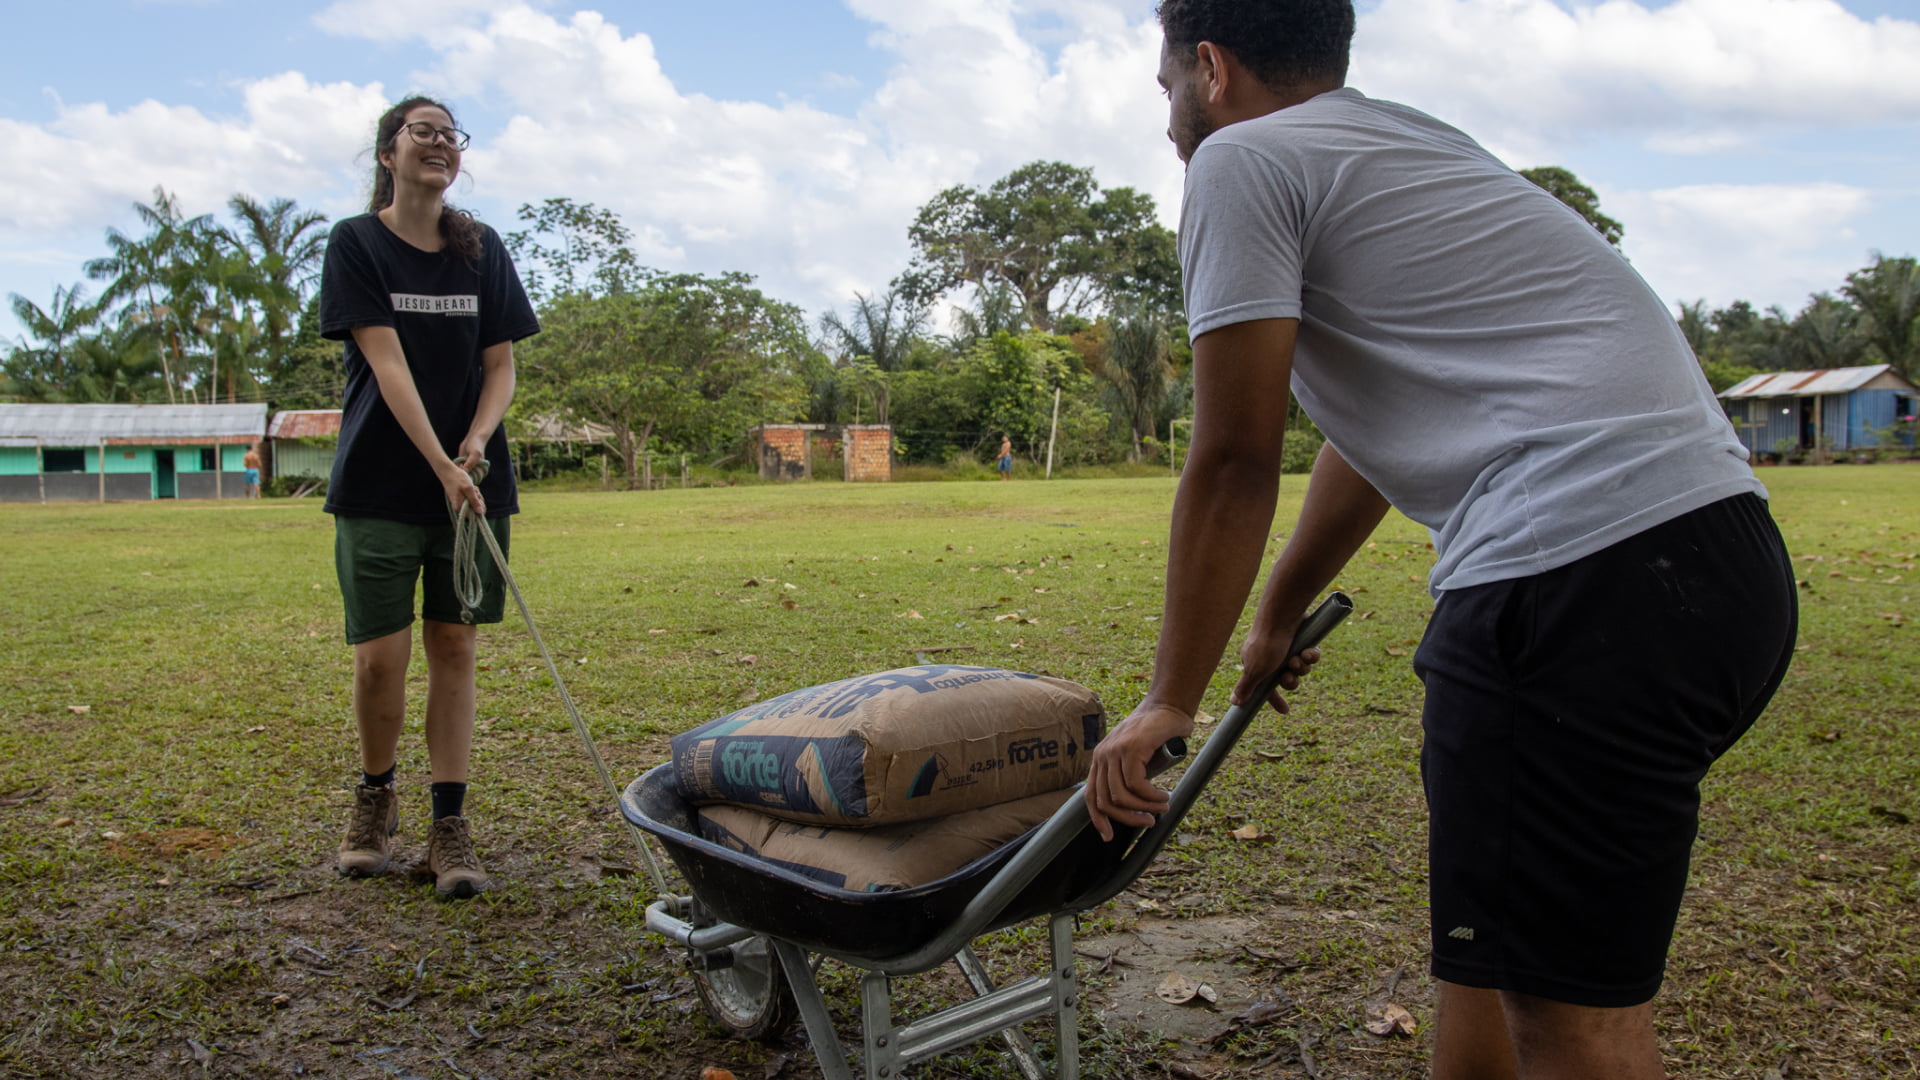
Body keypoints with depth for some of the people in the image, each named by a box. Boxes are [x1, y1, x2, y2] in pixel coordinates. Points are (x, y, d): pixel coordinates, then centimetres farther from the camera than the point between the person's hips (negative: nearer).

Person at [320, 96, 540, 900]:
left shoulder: (483, 249, 8)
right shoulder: (356, 243, -2)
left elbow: (501, 366, 6)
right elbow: (387, 364, -12)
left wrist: (475, 444, -13)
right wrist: (441, 467, -21)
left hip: (472, 480, 3)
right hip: (380, 483, -2)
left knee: (454, 648, 3)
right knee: (380, 658, -2)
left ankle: (449, 826, 10)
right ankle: (375, 795, 25)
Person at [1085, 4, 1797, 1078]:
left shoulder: (1241, 158, 1)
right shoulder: (1411, 144, 29)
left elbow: (1234, 465, -3)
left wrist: (1170, 701, 6)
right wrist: (1278, 618, 42)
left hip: (1583, 576, -10)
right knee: (1494, 931, 22)